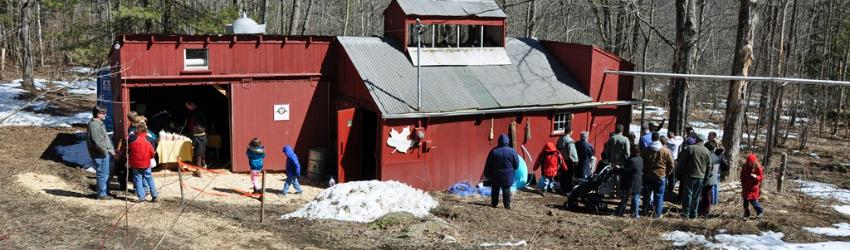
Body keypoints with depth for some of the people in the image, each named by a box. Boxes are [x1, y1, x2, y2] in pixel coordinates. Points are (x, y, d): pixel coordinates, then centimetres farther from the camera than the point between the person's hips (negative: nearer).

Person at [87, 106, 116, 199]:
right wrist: (106, 152, -14)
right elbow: (98, 143, -24)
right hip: (100, 155, -10)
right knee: (102, 174, -2)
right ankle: (101, 194, 8)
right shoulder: (94, 125, -19)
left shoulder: (99, 124, 14)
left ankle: (105, 192, 28)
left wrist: (111, 150, 13)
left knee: (106, 174, 18)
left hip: (106, 153, 10)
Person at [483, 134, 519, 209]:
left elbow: (488, 165, 0)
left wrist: (487, 175, 10)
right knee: (506, 189, 6)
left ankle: (494, 203, 18)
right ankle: (507, 205, 5)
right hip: (507, 175, -1)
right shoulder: (512, 151, -9)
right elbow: (516, 165, -1)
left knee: (495, 189, 13)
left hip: (495, 175, 1)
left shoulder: (493, 151, -6)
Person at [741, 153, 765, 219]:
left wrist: (756, 177, -28)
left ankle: (760, 211, 17)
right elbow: (742, 176, 14)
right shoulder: (745, 167, 2)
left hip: (754, 187, -4)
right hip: (746, 187, 5)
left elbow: (761, 176, -8)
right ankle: (746, 214, 15)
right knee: (745, 201, 5)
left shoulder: (758, 167, -10)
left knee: (753, 201, -6)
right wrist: (743, 183, 5)